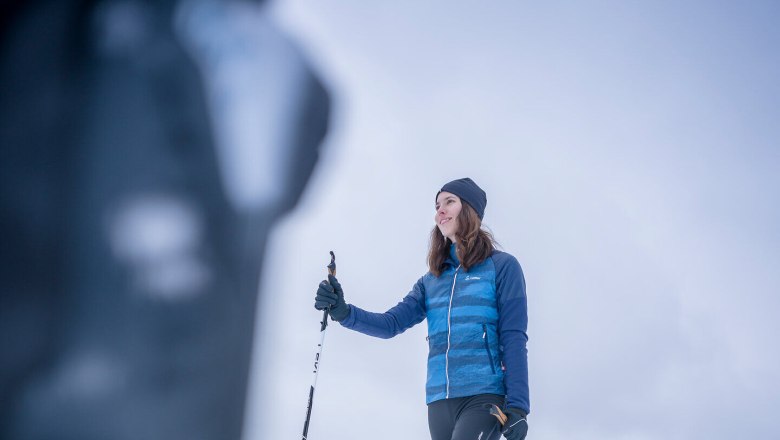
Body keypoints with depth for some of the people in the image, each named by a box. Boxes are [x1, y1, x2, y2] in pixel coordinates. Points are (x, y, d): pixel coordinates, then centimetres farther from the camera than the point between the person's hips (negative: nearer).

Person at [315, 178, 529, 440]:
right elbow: (392, 323, 9)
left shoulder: (501, 266, 3)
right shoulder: (432, 280, 17)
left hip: (484, 397, -6)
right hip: (439, 401, 6)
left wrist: (517, 406, -11)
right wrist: (344, 313, -9)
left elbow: (514, 338, -3)